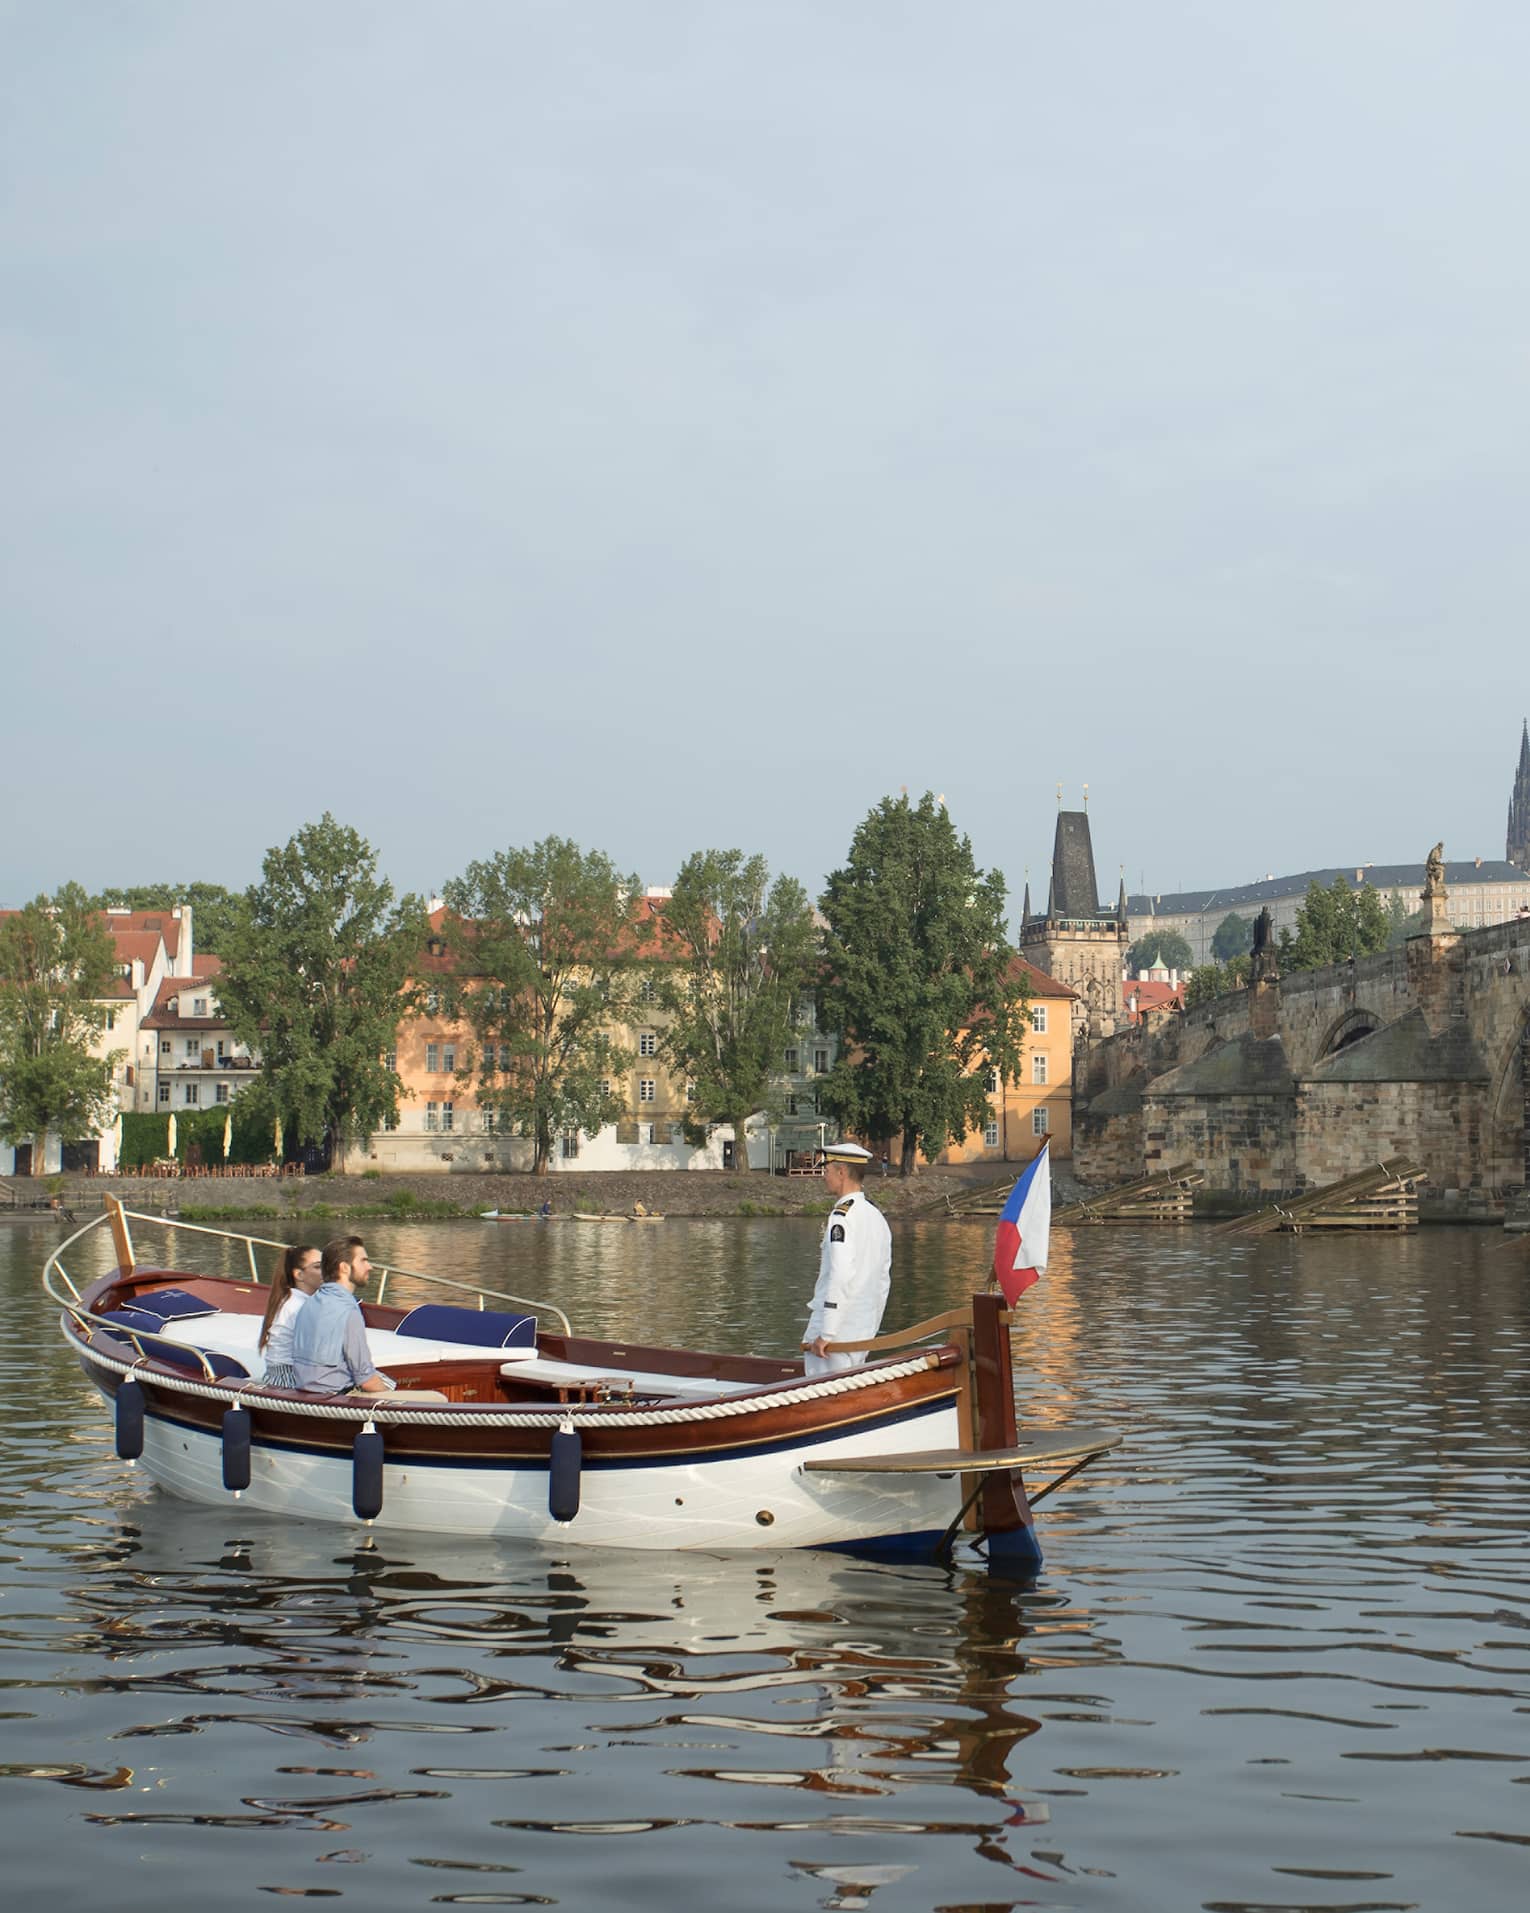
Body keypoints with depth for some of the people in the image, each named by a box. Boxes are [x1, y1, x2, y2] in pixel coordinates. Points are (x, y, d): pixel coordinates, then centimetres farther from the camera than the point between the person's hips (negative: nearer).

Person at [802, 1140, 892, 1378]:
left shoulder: (843, 1216, -14)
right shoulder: (876, 1216, 13)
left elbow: (841, 1277, -22)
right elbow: (883, 1280, 17)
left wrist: (825, 1334, -21)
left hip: (836, 1336, -9)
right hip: (863, 1336, 9)